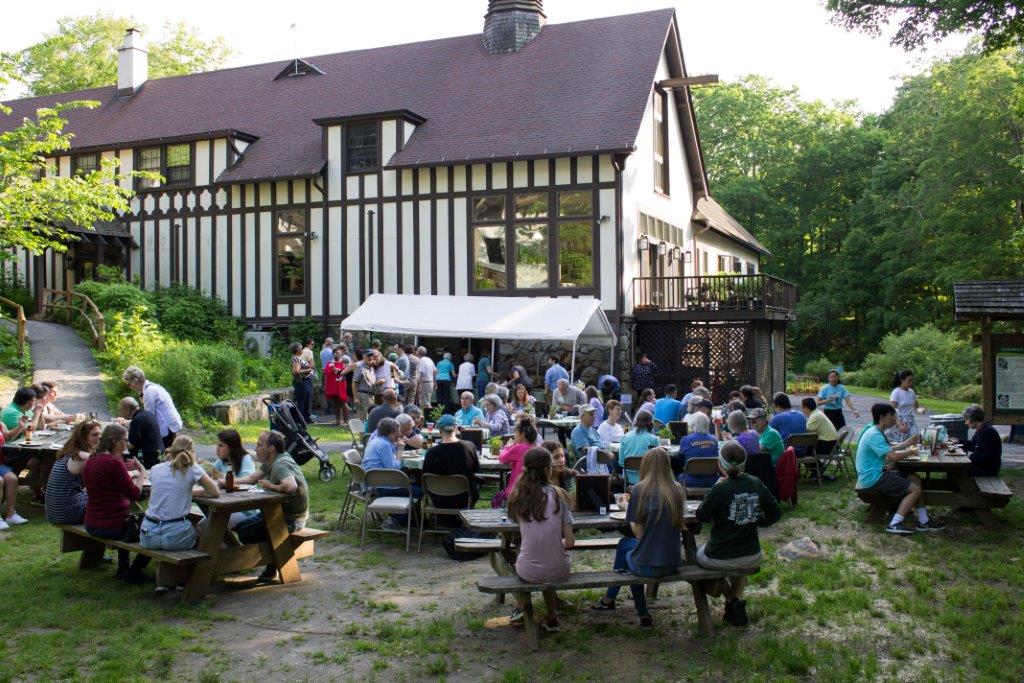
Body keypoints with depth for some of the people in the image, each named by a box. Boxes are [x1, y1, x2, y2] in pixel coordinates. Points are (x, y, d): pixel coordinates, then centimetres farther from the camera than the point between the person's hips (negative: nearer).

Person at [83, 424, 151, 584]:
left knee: (131, 521, 36)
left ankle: (123, 568, 38)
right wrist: (141, 474, -4)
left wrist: (130, 475, 17)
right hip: (113, 527, -9)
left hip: (91, 526, 9)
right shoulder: (114, 463, -20)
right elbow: (135, 495, -18)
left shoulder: (90, 461, 6)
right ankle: (133, 572, 13)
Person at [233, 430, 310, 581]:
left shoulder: (280, 464, -26)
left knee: (245, 534, -15)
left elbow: (291, 486, -44)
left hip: (291, 519, -11)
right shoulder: (269, 461, 6)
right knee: (239, 526, 13)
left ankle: (272, 569, 6)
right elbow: (252, 478, 15)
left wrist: (271, 486, -26)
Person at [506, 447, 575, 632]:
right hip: (559, 572, -1)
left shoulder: (517, 496, -8)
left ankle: (519, 609, 38)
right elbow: (570, 542, -9)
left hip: (528, 572, 1)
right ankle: (551, 619, 41)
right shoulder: (558, 494, -11)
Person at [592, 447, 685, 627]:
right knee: (624, 543, 27)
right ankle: (610, 598, 39)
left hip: (647, 566, -4)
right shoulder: (678, 490, -1)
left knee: (625, 545, 30)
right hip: (673, 564, 4)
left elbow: (638, 531, -8)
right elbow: (679, 525, 11)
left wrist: (627, 508, 8)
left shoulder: (640, 490, -13)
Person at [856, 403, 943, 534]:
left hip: (877, 473, 11)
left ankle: (923, 521, 12)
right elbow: (893, 456, -27)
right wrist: (910, 451, -9)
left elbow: (887, 451, 24)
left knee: (915, 479, 11)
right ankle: (895, 524, -8)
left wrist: (906, 444, 17)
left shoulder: (876, 432, 12)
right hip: (872, 478, -11)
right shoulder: (874, 436, -22)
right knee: (915, 488, -10)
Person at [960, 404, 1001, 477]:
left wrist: (972, 456, -18)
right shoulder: (980, 430, 9)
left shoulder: (988, 432, -22)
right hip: (980, 464, 10)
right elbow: (973, 445, 24)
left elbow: (988, 456, -26)